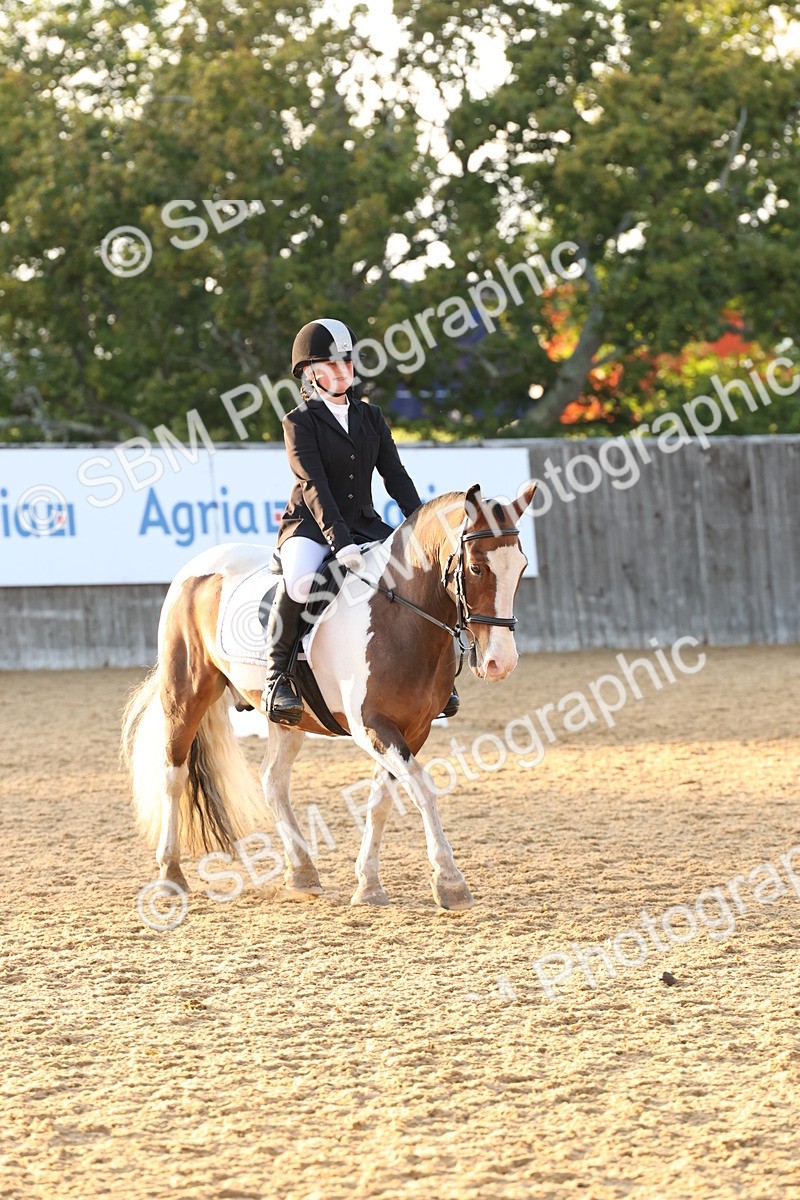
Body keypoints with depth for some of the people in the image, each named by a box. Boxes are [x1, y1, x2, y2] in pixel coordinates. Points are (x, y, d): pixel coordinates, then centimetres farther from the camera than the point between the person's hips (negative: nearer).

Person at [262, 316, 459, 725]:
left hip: (364, 524, 5)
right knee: (299, 579, -37)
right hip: (310, 525, -5)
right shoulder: (300, 422, -6)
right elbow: (313, 486, -17)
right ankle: (276, 675, -23)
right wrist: (340, 542, -29)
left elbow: (395, 476, 7)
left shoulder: (371, 417, 11)